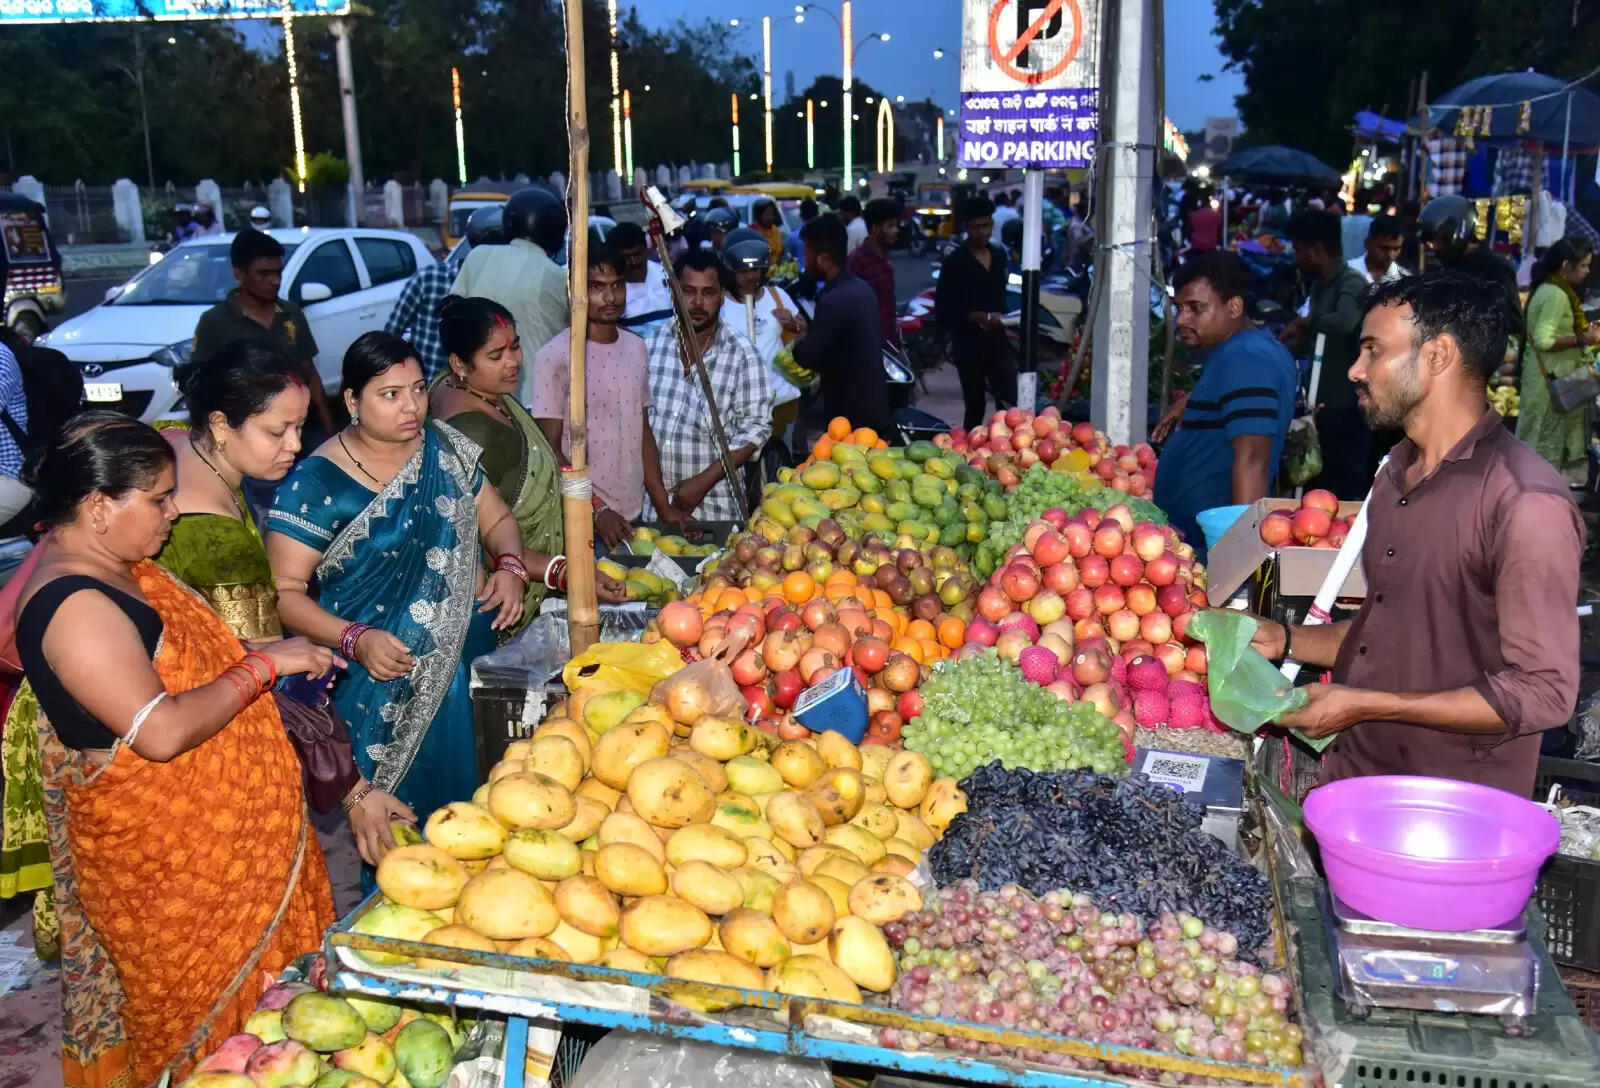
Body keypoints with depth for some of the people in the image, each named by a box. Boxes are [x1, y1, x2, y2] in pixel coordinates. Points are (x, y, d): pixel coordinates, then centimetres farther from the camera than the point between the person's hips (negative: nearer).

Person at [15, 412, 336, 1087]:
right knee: (212, 1005, 9)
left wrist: (247, 655, 7)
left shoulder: (106, 562, 3)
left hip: (214, 825, 9)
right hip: (163, 848, -9)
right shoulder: (76, 608, -27)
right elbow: (163, 731, -32)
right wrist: (262, 665, -24)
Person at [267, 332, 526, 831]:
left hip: (473, 653, 4)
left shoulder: (445, 448, 8)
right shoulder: (318, 483, -7)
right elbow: (284, 591, -8)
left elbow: (496, 518, 17)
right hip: (385, 673, -4)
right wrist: (355, 640, -21)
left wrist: (510, 566, -4)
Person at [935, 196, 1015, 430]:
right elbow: (942, 310, -11)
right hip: (969, 345, -4)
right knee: (974, 408, 5)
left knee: (1009, 406, -6)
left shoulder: (1000, 256, 12)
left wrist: (1002, 321, 15)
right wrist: (980, 317, -21)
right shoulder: (955, 262, -6)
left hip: (998, 342, 4)